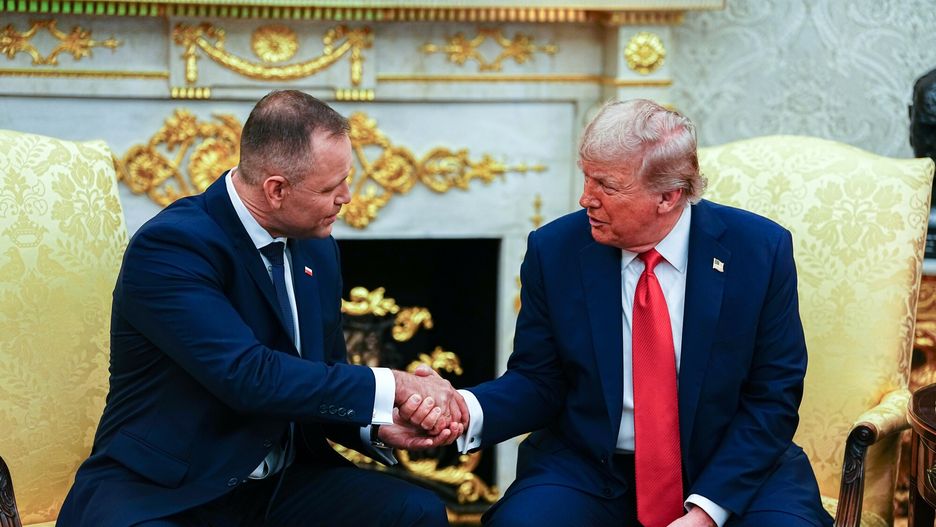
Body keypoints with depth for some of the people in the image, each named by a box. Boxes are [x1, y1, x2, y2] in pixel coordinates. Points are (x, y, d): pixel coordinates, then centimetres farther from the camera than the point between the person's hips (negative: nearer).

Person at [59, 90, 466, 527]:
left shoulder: (317, 248, 7)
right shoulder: (170, 245, -17)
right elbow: (250, 377, -27)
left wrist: (378, 424, -8)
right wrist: (395, 388, -21)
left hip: (281, 482, 7)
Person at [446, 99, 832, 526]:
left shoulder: (761, 250, -9)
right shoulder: (554, 250, -5)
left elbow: (772, 398, -6)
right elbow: (539, 382, 1)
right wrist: (469, 410, -20)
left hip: (731, 469, 0)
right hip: (591, 470, 1)